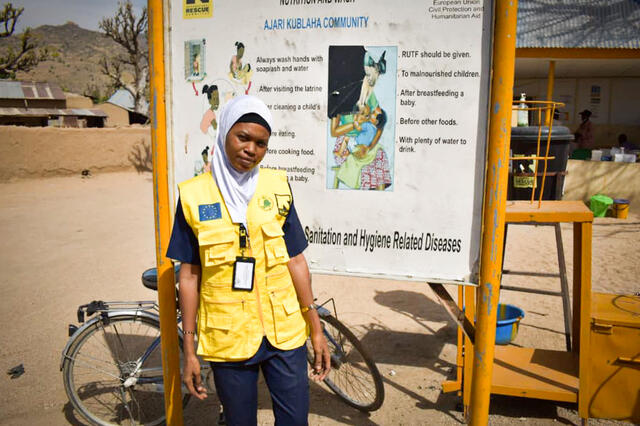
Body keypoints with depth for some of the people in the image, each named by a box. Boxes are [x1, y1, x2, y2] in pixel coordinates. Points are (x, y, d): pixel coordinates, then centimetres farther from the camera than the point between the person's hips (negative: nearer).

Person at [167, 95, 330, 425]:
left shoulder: (277, 187, -1)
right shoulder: (194, 195, -5)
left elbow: (296, 262, 2)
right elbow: (189, 275, -1)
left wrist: (316, 329, 3)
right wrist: (189, 350, 0)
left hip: (284, 334, 1)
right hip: (228, 338, -1)